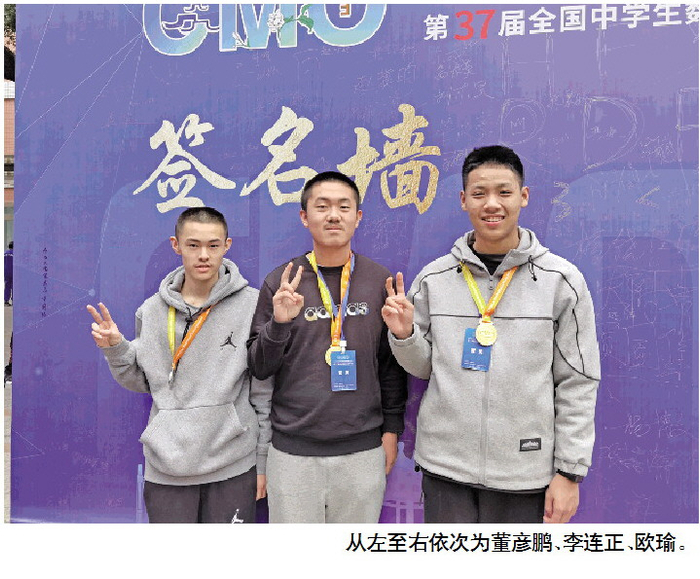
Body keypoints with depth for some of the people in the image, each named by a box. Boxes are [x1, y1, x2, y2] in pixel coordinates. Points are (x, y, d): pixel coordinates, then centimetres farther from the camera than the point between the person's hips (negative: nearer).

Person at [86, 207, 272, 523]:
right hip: (166, 467, 2)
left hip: (233, 464, -2)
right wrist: (116, 349, -5)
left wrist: (262, 460, -1)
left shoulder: (251, 304, -6)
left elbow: (265, 391, -3)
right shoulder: (152, 310, 4)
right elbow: (144, 381, 13)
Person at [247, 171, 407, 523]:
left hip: (363, 449, 1)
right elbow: (258, 368, 2)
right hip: (292, 451, 0)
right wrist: (279, 323, -15)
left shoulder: (379, 280, 3)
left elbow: (392, 364, 9)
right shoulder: (280, 282, 0)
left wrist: (392, 428, 7)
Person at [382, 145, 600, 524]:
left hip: (525, 472, -1)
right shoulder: (434, 278, 0)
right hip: (444, 466, 2)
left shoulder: (561, 279, -5)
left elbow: (577, 384, -2)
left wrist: (570, 471, -4)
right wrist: (404, 334, -11)